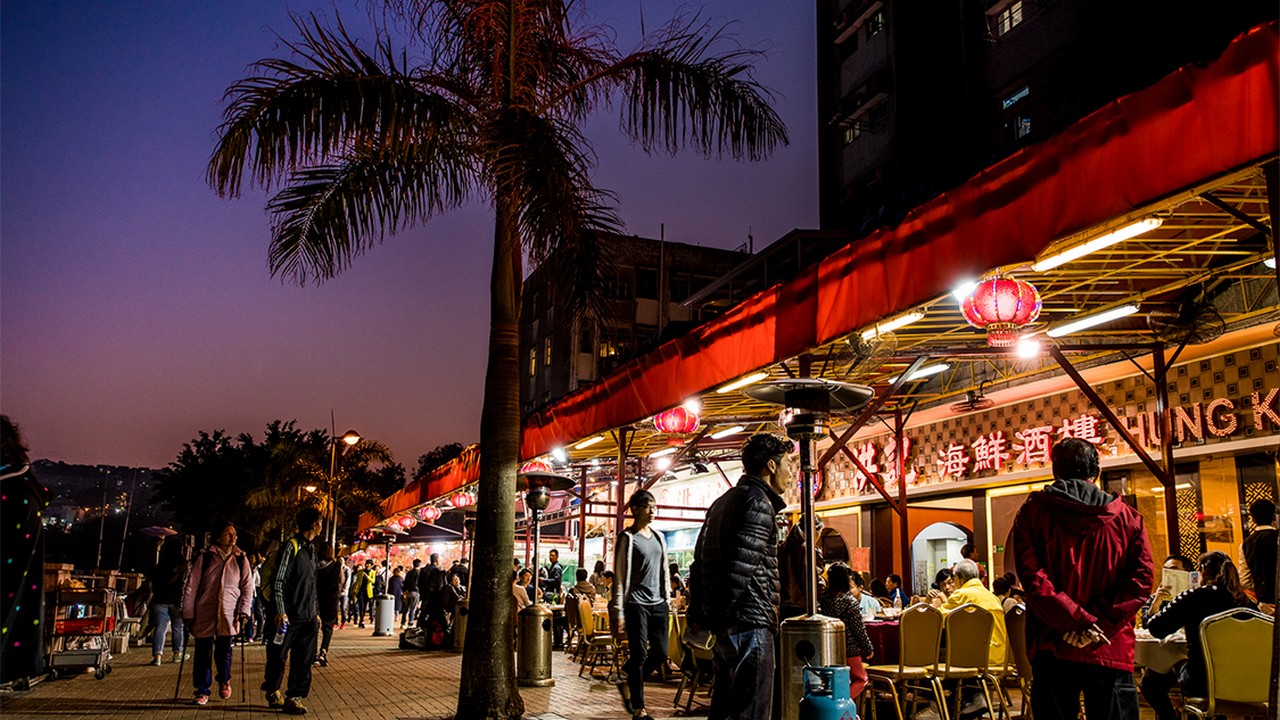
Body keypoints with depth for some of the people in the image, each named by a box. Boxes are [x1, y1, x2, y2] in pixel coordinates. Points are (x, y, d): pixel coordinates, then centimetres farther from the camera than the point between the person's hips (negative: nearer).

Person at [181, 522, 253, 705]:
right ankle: (202, 690, 18)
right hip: (204, 613, 0)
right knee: (203, 653, 3)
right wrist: (188, 614, -1)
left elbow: (248, 587, 9)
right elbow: (190, 587, 3)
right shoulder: (204, 558, 2)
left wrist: (244, 611, -1)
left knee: (224, 651, 0)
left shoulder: (241, 560, 8)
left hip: (228, 615, 1)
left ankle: (224, 681, 28)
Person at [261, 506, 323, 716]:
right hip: (290, 616, -7)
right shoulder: (291, 546, -9)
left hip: (308, 617, 7)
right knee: (278, 657, 5)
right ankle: (273, 693, 23)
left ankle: (294, 698, 10)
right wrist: (281, 612, -16)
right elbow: (278, 581, -12)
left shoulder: (311, 550, 15)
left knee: (303, 660, 4)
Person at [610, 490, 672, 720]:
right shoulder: (627, 537, -5)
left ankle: (628, 685, 27)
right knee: (640, 655, -4)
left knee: (660, 653, 4)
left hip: (658, 603, 6)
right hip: (636, 602, -6)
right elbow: (620, 576, -8)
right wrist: (618, 613, -11)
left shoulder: (658, 537, 13)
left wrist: (668, 601, 14)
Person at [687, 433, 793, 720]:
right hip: (750, 622, -10)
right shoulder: (758, 503, -11)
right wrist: (722, 613, -13)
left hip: (724, 626, 10)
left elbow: (699, 562, 19)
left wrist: (698, 616, 19)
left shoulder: (723, 502, 19)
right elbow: (741, 566, -21)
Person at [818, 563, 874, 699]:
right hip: (849, 650, -5)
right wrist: (868, 648, 1)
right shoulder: (850, 601, -17)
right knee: (861, 679, 12)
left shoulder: (822, 599, -3)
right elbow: (859, 629, -12)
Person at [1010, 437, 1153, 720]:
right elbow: (1140, 580, -4)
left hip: (1052, 647, 0)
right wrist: (1099, 623, -9)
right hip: (1110, 649, 1)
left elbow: (1032, 577, -10)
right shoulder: (1126, 517, 6)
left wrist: (1077, 620, -10)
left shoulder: (1031, 512, 2)